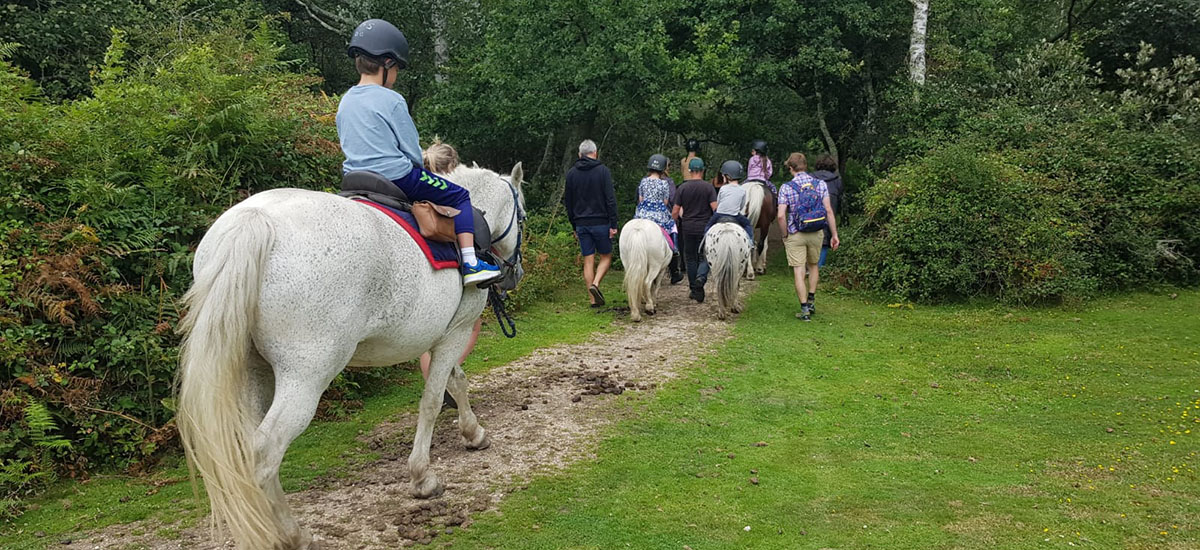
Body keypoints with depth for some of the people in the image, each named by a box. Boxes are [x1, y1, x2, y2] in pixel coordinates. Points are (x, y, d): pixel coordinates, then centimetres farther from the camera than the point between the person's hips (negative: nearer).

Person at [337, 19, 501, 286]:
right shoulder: (391, 100, -13)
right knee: (458, 196, 6)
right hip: (396, 176, -8)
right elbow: (412, 151, -11)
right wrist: (418, 168, 11)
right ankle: (470, 264, -3)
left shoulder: (345, 101, 9)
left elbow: (349, 146, 17)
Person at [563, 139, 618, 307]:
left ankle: (593, 299, 7)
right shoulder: (602, 170, -5)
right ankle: (595, 284, -12)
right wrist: (613, 224, -9)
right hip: (601, 222, -3)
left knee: (588, 260, 7)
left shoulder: (571, 173, 8)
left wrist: (574, 226, 18)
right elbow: (610, 199, -11)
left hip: (581, 224, 4)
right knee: (606, 256, 11)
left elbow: (568, 202, 12)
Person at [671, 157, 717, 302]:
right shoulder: (708, 187, -6)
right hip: (705, 227, -1)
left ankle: (694, 289, 16)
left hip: (687, 228, 2)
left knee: (690, 258, 12)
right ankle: (701, 277, -21)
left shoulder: (682, 187, -2)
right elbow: (715, 208, -12)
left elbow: (675, 211, -2)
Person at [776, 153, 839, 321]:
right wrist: (834, 235, -1)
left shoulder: (786, 188, -8)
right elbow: (829, 211, -5)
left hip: (795, 236, -3)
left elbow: (781, 216, -14)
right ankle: (811, 300, 29)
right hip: (816, 234, 3)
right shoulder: (820, 184, -1)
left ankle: (805, 310, 1)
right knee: (813, 265, 24)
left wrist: (785, 236, -1)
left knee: (799, 272, 2)